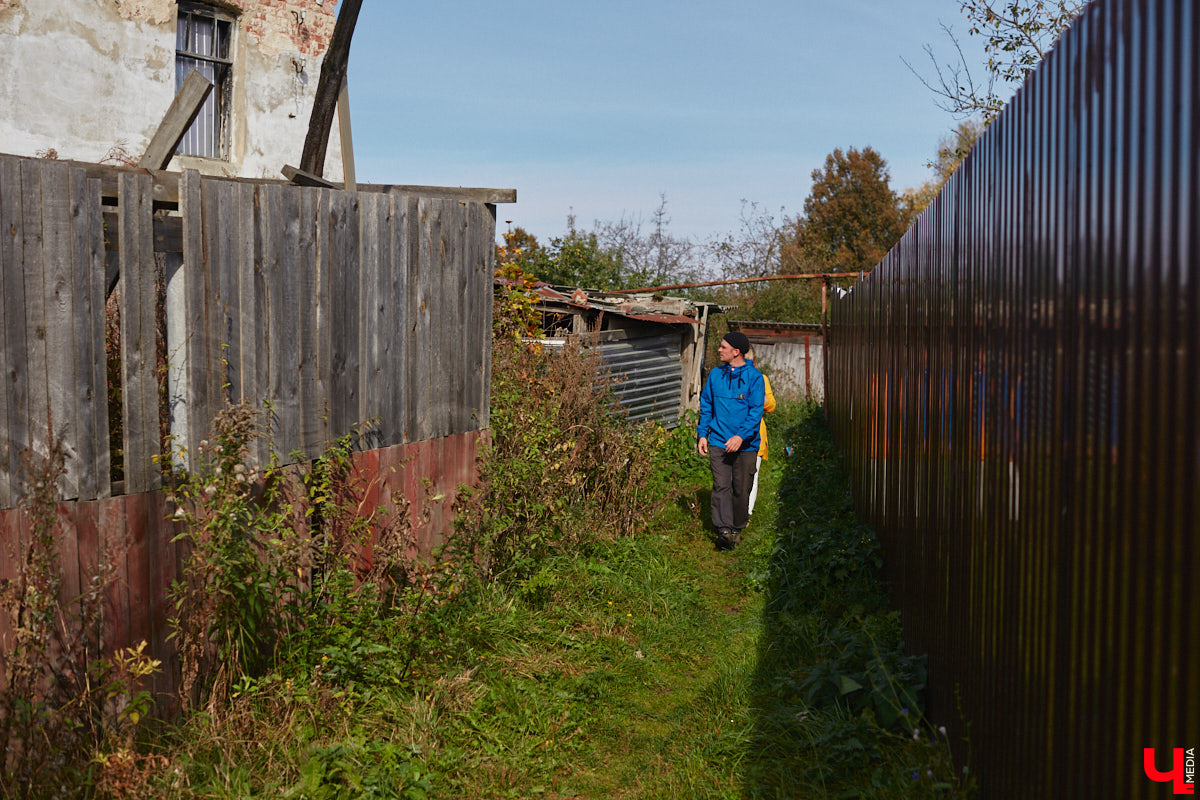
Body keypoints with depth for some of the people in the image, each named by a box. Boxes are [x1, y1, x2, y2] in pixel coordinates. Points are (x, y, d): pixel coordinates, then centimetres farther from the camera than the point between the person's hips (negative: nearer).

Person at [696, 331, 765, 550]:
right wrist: (702, 434, 7)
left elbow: (756, 411, -11)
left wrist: (741, 436, -23)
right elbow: (706, 406, 15)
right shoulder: (715, 375, 8)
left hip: (746, 445, -2)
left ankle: (737, 528, 22)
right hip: (718, 441, 3)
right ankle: (724, 530, -11)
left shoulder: (754, 377, -6)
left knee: (741, 489, 6)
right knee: (721, 486, -8)